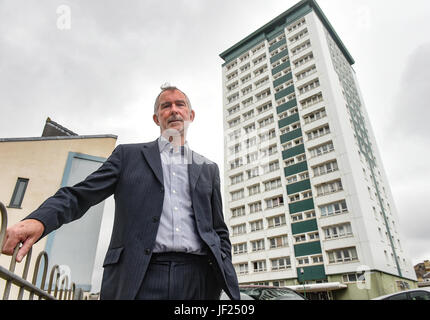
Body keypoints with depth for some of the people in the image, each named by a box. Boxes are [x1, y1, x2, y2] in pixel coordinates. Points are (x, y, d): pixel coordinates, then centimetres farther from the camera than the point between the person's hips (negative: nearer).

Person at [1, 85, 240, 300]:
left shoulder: (209, 169, 17)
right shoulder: (128, 155, 12)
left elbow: (219, 231, 17)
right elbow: (81, 194, 3)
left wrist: (226, 279, 5)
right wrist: (38, 220, -16)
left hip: (198, 279, 3)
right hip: (140, 278, -2)